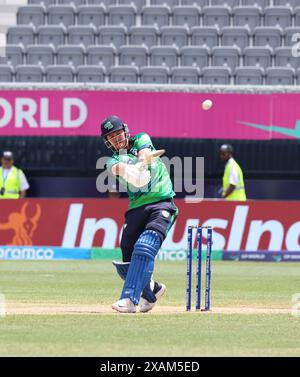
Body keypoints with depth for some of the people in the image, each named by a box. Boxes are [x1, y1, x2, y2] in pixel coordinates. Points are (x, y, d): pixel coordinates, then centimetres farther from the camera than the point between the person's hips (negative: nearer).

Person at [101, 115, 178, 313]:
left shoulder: (141, 140, 11)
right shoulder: (114, 161, 12)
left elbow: (144, 155, -13)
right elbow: (119, 168, -14)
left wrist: (140, 165, -37)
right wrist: (132, 172, -39)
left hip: (162, 203, -4)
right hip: (137, 208, 4)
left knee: (144, 248, -25)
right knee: (127, 262, 1)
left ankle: (130, 299, -33)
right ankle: (153, 290, 28)